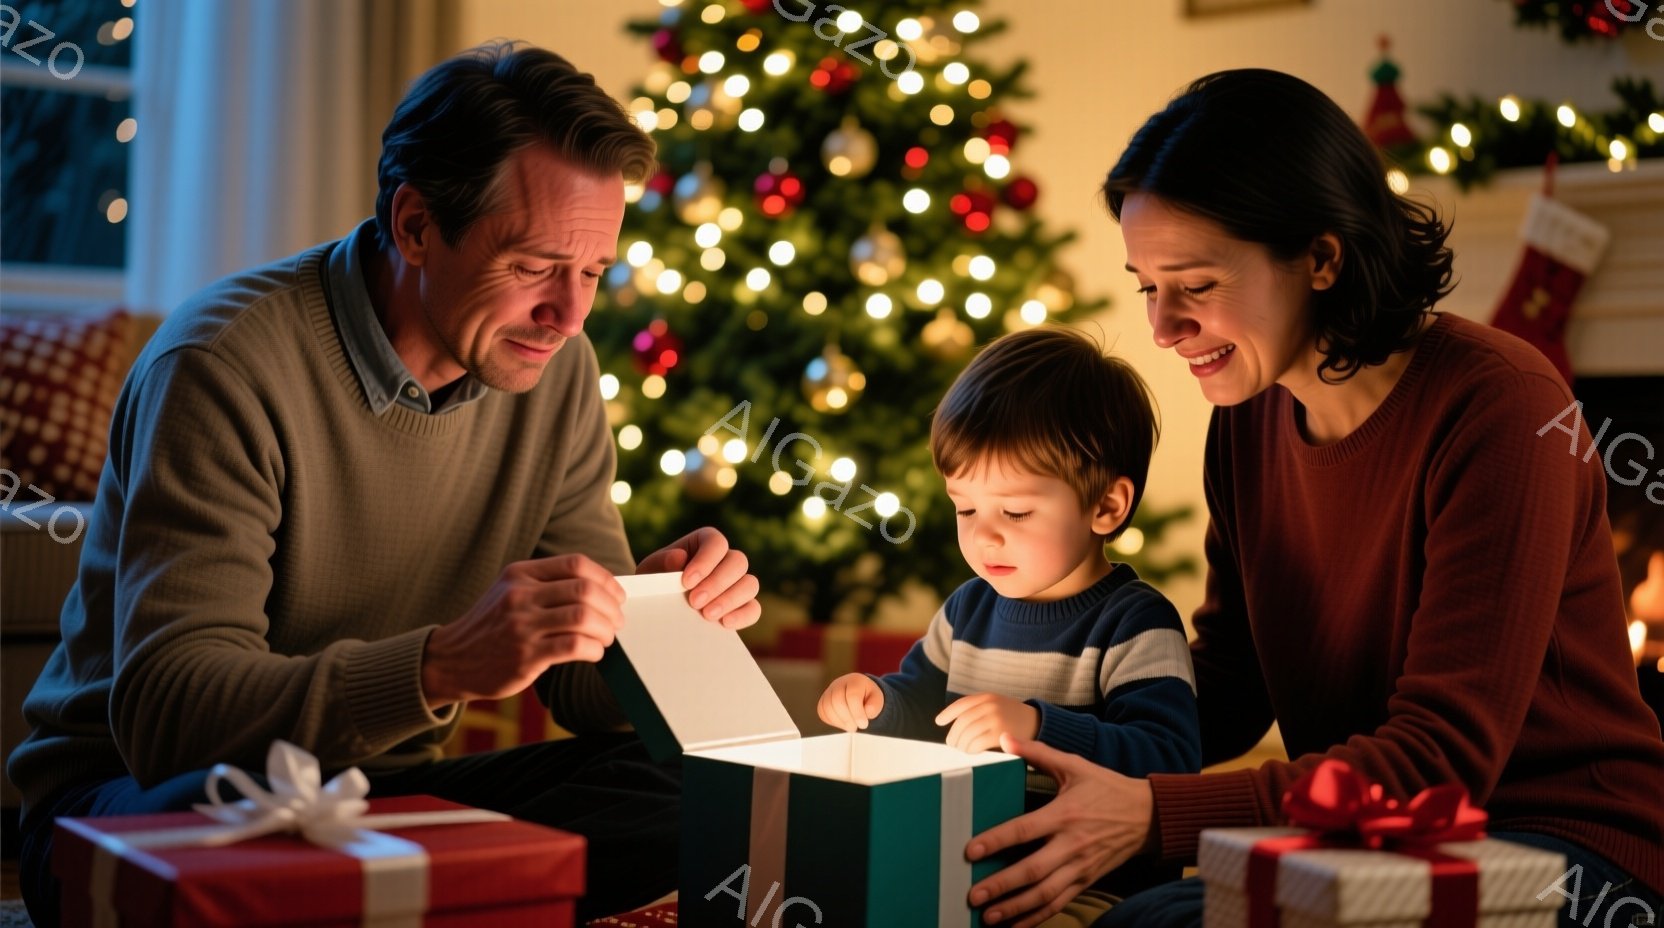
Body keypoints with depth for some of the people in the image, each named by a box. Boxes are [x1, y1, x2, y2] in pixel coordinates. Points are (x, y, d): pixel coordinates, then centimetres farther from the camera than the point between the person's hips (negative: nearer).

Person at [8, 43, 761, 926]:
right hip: (139, 797, -5)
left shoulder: (554, 367, -2)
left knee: (696, 797, -17)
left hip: (385, 790, 5)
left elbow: (588, 689, 3)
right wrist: (447, 664, -42)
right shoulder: (230, 363, -22)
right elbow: (164, 711, -29)